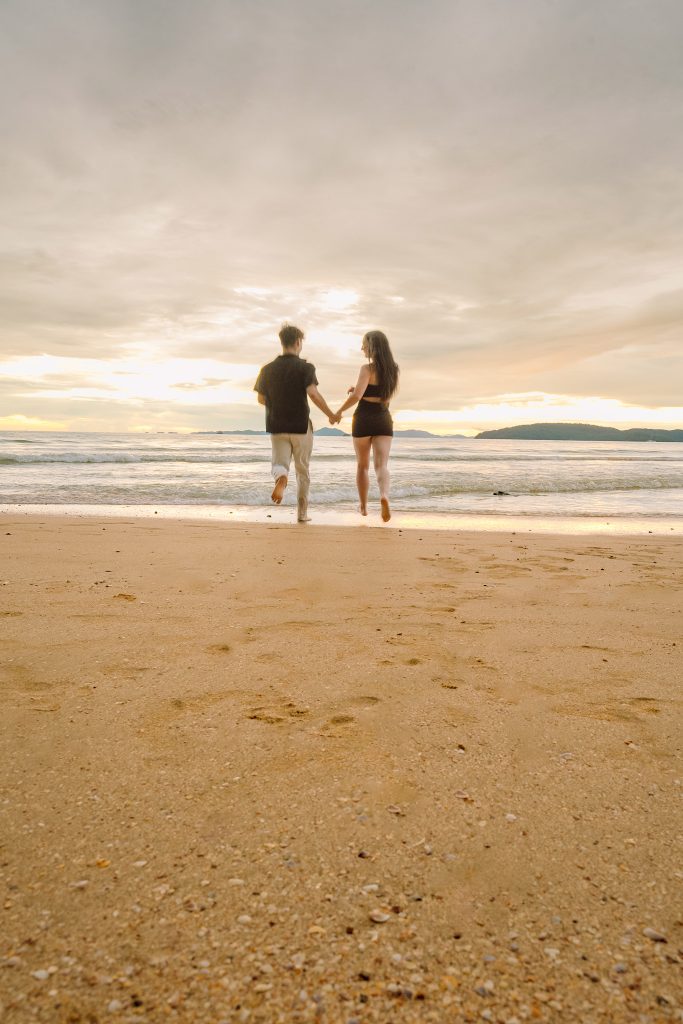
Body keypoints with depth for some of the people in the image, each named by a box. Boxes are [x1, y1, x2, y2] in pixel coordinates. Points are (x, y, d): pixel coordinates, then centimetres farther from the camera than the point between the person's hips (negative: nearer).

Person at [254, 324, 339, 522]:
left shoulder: (267, 369, 4)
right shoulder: (305, 367, -8)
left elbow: (261, 399, 9)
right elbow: (313, 394, -20)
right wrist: (331, 415, -8)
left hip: (277, 426, 2)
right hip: (301, 426, -2)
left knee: (280, 464, 1)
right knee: (302, 470, 13)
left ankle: (281, 478, -36)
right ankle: (302, 512, 18)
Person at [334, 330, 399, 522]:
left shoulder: (367, 369, -11)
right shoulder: (393, 370, 10)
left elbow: (357, 396, -22)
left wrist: (339, 411, -8)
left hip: (364, 419, -3)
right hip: (384, 420, 4)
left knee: (362, 466, 14)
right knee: (381, 465, -7)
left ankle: (363, 507, 23)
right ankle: (384, 495, -37)